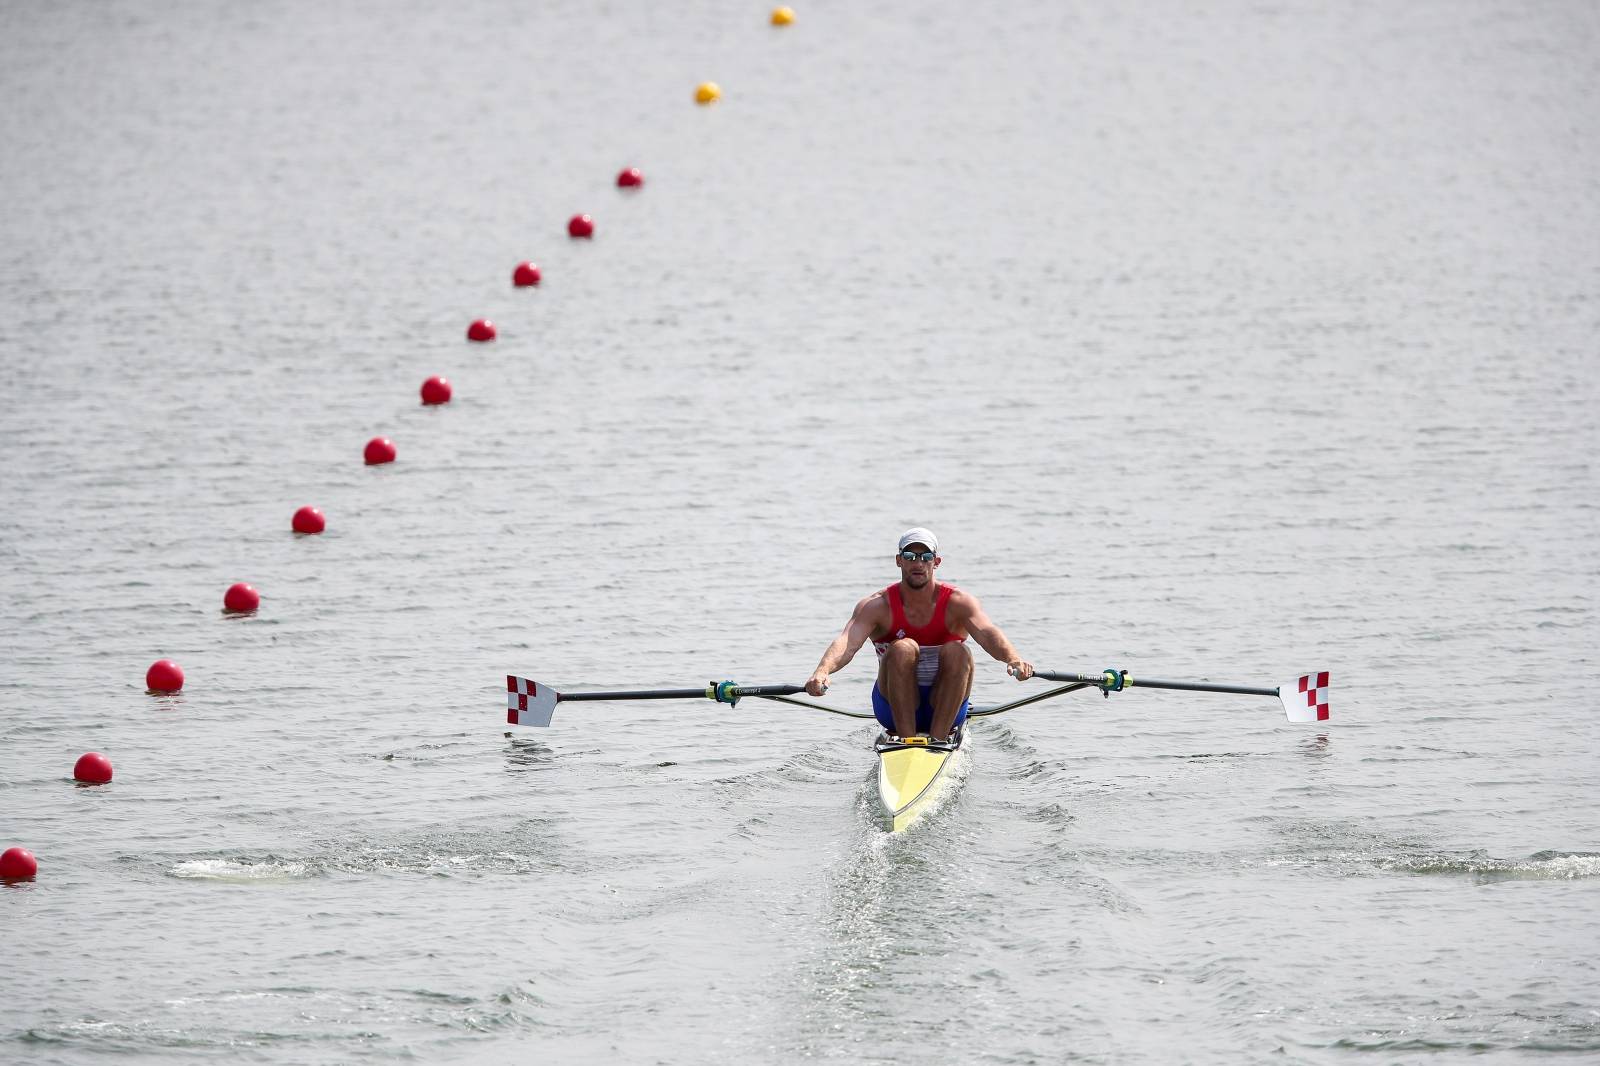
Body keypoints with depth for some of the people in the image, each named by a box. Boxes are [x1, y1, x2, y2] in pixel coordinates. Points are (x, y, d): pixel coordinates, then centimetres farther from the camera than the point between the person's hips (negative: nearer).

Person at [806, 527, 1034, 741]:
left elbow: (987, 633, -26)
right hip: (895, 706, -1)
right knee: (903, 649, -27)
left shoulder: (957, 603, -7)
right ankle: (906, 739, -26)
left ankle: (938, 739, -25)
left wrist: (1013, 659, -49)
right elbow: (847, 642, -25)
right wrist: (822, 671, -47)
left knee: (957, 651, -26)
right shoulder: (877, 606, -8)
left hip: (944, 708, 1)